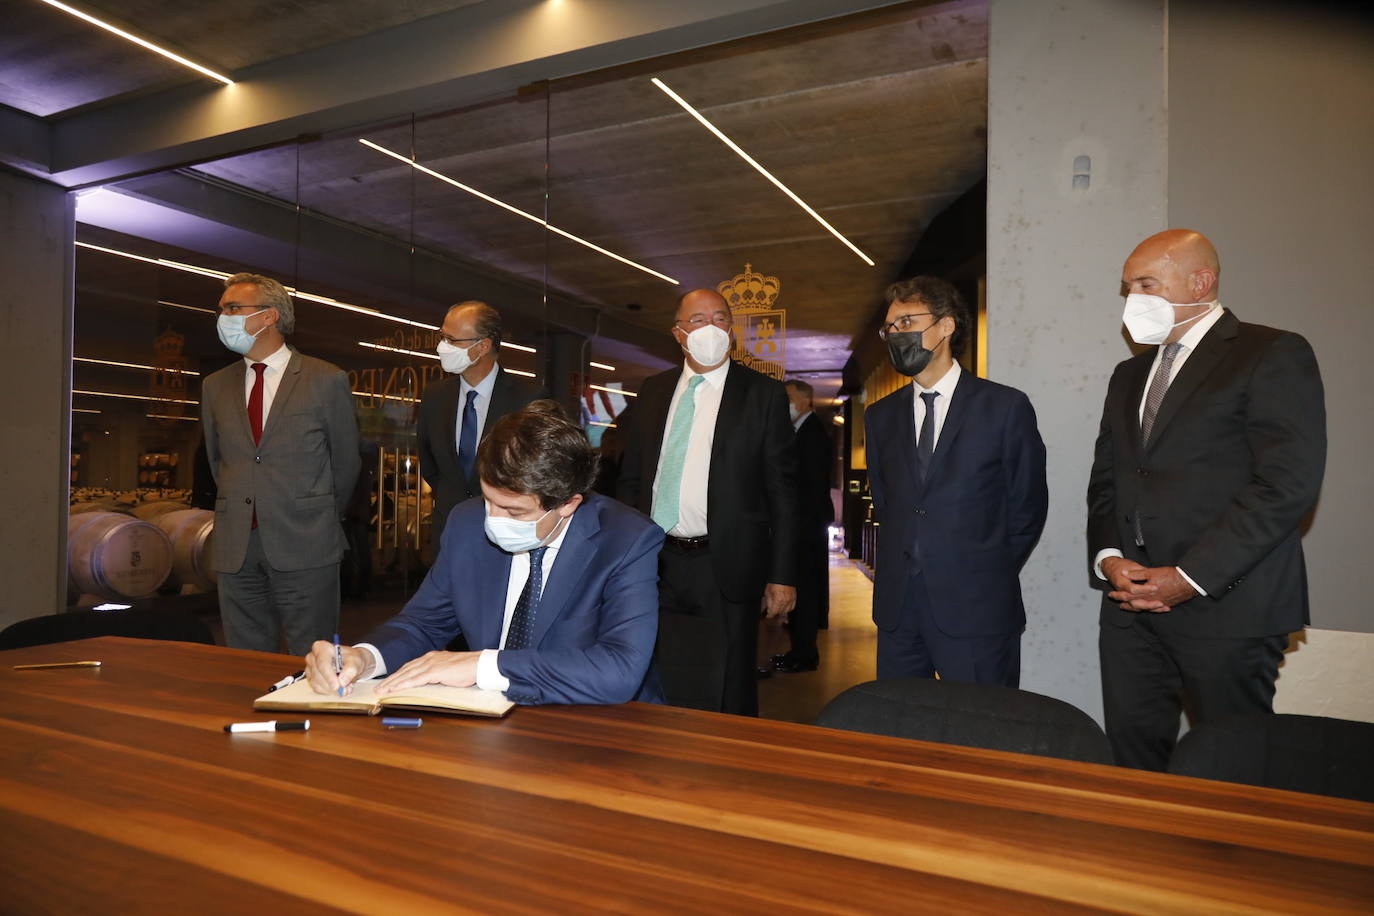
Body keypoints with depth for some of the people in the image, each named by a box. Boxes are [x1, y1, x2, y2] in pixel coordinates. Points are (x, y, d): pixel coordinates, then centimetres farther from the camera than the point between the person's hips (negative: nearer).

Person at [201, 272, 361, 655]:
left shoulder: (326, 380, -2)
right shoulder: (215, 386, 11)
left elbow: (345, 462, 5)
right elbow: (215, 459, 20)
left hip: (304, 547, -4)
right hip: (235, 549, 4)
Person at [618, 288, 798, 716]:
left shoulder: (764, 394, -2)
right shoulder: (653, 390, 9)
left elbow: (781, 489, -4)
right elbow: (631, 477, 12)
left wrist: (782, 575, -8)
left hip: (726, 570, -3)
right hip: (655, 565, 4)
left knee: (728, 699, 9)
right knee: (659, 694, 16)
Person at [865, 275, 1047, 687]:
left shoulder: (1006, 407, -3)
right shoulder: (880, 416, 10)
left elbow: (1028, 506, 3)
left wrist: (991, 574, 5)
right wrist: (908, 568, 9)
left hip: (975, 607, -3)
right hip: (897, 607, 4)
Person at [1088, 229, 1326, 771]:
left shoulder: (1273, 355, -3)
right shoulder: (1129, 375, 19)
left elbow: (1287, 483, -14)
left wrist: (1189, 578, -17)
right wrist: (1109, 557, -1)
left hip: (1225, 604, -6)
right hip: (1131, 603, 6)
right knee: (1131, 754, 8)